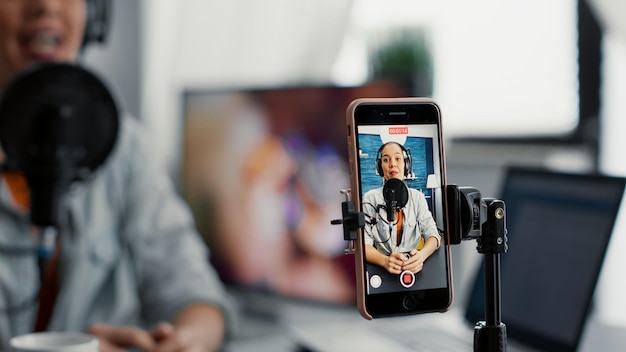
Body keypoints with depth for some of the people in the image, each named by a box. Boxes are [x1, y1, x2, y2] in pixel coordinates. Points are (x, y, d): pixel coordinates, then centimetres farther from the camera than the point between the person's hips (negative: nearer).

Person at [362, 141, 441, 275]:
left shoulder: (417, 197, 10)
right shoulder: (370, 198, 2)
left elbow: (432, 235, 2)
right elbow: (364, 244, -6)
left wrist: (421, 255, -21)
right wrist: (385, 261, -27)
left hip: (412, 268, 2)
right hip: (380, 268, -2)